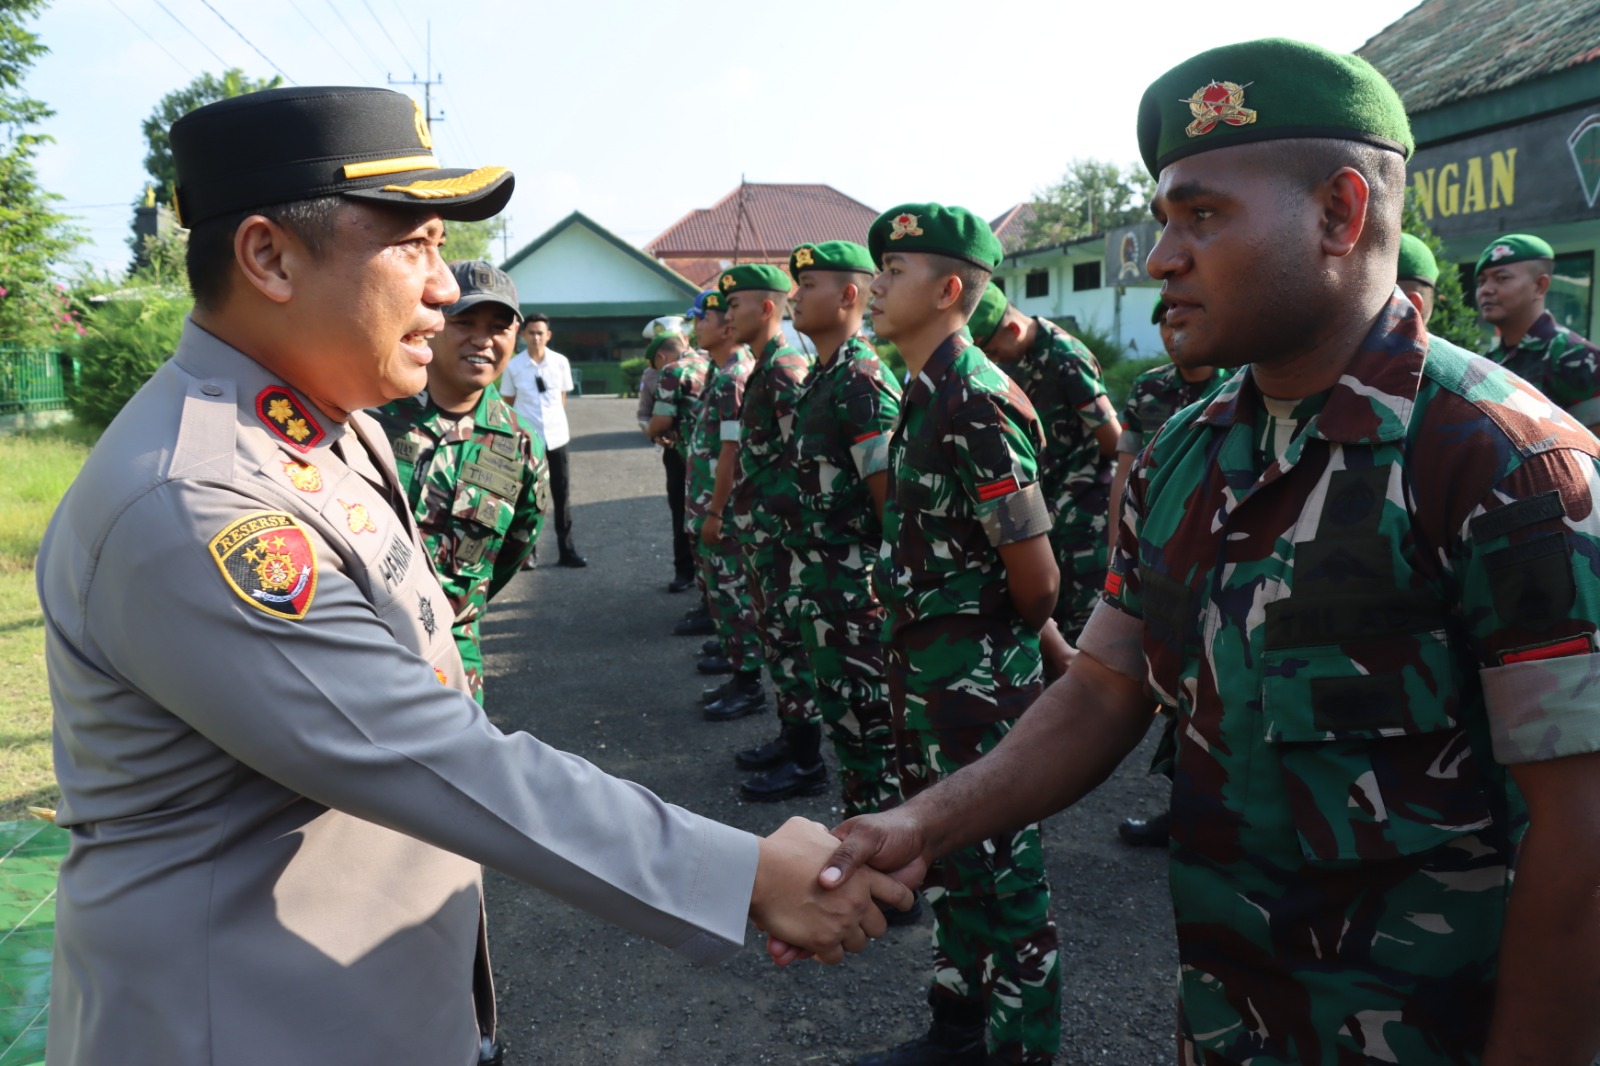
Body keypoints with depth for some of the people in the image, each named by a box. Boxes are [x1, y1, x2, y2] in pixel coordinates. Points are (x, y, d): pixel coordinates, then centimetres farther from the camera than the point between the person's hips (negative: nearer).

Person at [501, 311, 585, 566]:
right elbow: (507, 403, 5)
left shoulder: (560, 362, -1)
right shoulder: (513, 366, -4)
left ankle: (566, 550, 14)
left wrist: (555, 418, 7)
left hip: (557, 436, 1)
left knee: (562, 494, 6)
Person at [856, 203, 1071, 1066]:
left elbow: (1036, 573, -20)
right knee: (947, 853, 21)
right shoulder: (924, 393, 9)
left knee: (999, 865, 6)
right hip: (926, 662, 10)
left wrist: (1037, 646, 0)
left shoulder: (977, 402, -21)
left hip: (978, 671, -10)